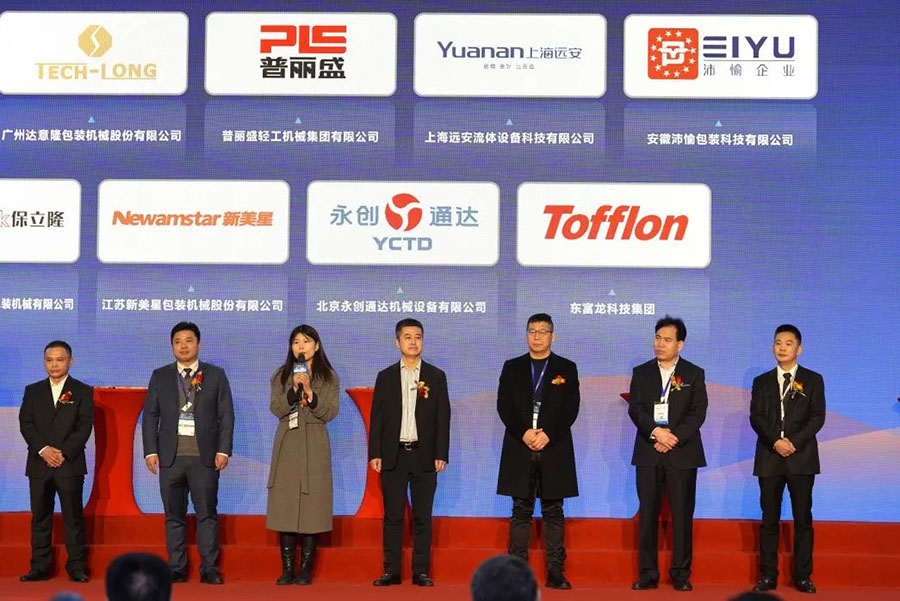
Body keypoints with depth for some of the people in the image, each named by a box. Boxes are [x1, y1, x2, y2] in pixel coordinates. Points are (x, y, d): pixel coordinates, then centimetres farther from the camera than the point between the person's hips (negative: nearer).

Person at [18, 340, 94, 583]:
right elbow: (25, 424, 3)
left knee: (73, 518, -1)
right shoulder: (32, 391, 13)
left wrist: (64, 453, -13)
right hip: (39, 464, 3)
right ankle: (40, 567, 9)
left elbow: (84, 427, -3)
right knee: (40, 517, 4)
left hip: (70, 464, -3)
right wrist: (43, 450, -11)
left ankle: (76, 567, 2)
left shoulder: (83, 391, 5)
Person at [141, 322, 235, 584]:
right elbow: (150, 415, 8)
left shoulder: (216, 375, 6)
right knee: (174, 515, 5)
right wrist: (150, 451, 0)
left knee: (207, 513, -1)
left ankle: (209, 569, 5)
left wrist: (223, 450, -5)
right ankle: (177, 569, 11)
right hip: (170, 455, 2)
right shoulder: (160, 376, 10)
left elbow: (226, 415, 3)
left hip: (205, 456, -1)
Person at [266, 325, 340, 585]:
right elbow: (276, 409, -1)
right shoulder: (281, 376, 10)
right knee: (285, 505, -1)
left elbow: (330, 412, -4)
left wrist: (309, 392, -16)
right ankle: (287, 568, 4)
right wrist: (294, 389, -15)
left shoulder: (328, 377, 6)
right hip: (287, 445, 2)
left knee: (311, 505, -3)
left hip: (314, 446, -2)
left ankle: (306, 570, 3)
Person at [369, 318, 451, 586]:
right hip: (393, 456, 1)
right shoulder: (385, 377, 7)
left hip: (424, 456, 0)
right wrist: (374, 453, -3)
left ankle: (421, 571, 8)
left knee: (422, 517, 3)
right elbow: (376, 418, 5)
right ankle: (391, 571, 9)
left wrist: (442, 454, -5)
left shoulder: (436, 376, 5)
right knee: (392, 516, 3)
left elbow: (443, 418, 3)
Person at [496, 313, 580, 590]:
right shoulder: (512, 368, 11)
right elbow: (504, 406, 3)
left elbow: (571, 408, 0)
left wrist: (548, 434, -13)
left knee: (553, 512, 1)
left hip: (554, 449, -1)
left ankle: (555, 571, 3)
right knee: (521, 512, 2)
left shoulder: (567, 368, 8)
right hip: (519, 449, 1)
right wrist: (524, 433, -12)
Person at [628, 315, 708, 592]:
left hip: (682, 453, -1)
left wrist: (674, 438, -13)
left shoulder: (694, 374, 7)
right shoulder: (641, 372, 10)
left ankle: (681, 574, 8)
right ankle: (648, 574, 6)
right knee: (647, 514, 1)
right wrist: (656, 432, -16)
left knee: (682, 515, 0)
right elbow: (635, 409, 0)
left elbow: (698, 413, -2)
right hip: (648, 454, 1)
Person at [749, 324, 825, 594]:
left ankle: (802, 576, 5)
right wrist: (775, 442, -14)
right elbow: (756, 418, 2)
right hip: (769, 458, 1)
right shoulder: (762, 382, 12)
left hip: (801, 458, -1)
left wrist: (794, 442, -14)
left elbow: (817, 417, -2)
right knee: (769, 519, 2)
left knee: (803, 519, 0)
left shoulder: (813, 380, 7)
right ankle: (768, 575, 6)